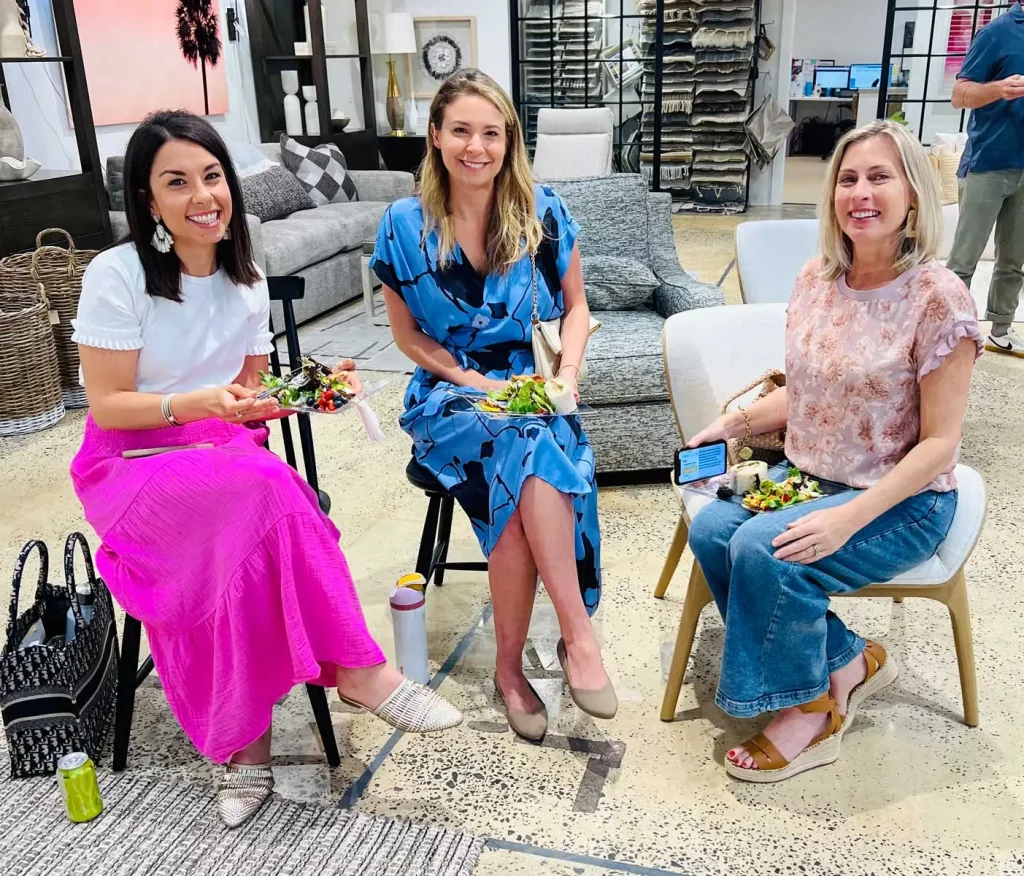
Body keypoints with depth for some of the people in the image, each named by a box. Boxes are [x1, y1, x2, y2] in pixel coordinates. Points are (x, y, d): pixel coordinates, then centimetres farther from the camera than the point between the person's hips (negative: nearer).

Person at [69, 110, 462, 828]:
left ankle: (245, 742, -23)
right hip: (134, 465, -4)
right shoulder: (119, 275, -9)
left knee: (243, 546, -33)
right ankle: (360, 671, -27)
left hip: (228, 452, 5)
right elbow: (107, 405, -9)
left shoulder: (245, 277, 7)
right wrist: (197, 403, -25)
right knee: (265, 490, -36)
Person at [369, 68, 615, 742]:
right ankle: (579, 634, -24)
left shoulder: (544, 214, 1)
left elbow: (576, 308, 9)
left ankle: (511, 667, -22)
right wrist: (478, 384, -10)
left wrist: (567, 372, -10)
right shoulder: (405, 225, -2)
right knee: (527, 445, -34)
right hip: (449, 392, -1)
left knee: (518, 484, -34)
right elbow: (408, 336, 3)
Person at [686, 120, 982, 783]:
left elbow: (939, 442, -16)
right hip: (807, 477, 7)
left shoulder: (938, 297, -16)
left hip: (903, 503, -6)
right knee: (710, 529, -18)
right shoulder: (818, 279, 3)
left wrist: (848, 518, -26)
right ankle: (847, 663, 1)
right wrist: (737, 422, -3)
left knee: (763, 550, -28)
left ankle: (811, 711, -1)